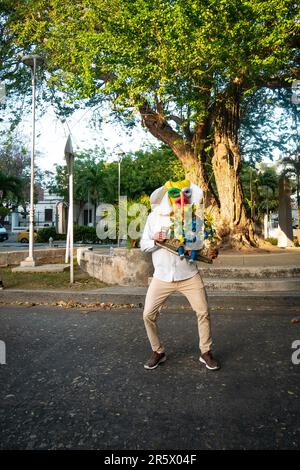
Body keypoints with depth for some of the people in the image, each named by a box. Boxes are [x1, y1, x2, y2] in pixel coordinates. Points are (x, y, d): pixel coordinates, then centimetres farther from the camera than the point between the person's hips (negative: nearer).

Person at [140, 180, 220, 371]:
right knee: (149, 314, -1)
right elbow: (143, 245, 2)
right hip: (162, 276, 1)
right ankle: (158, 351, 21)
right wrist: (154, 241, -18)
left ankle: (206, 352, 22)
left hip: (189, 275, 0)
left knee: (203, 312, 1)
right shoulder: (154, 217, 1)